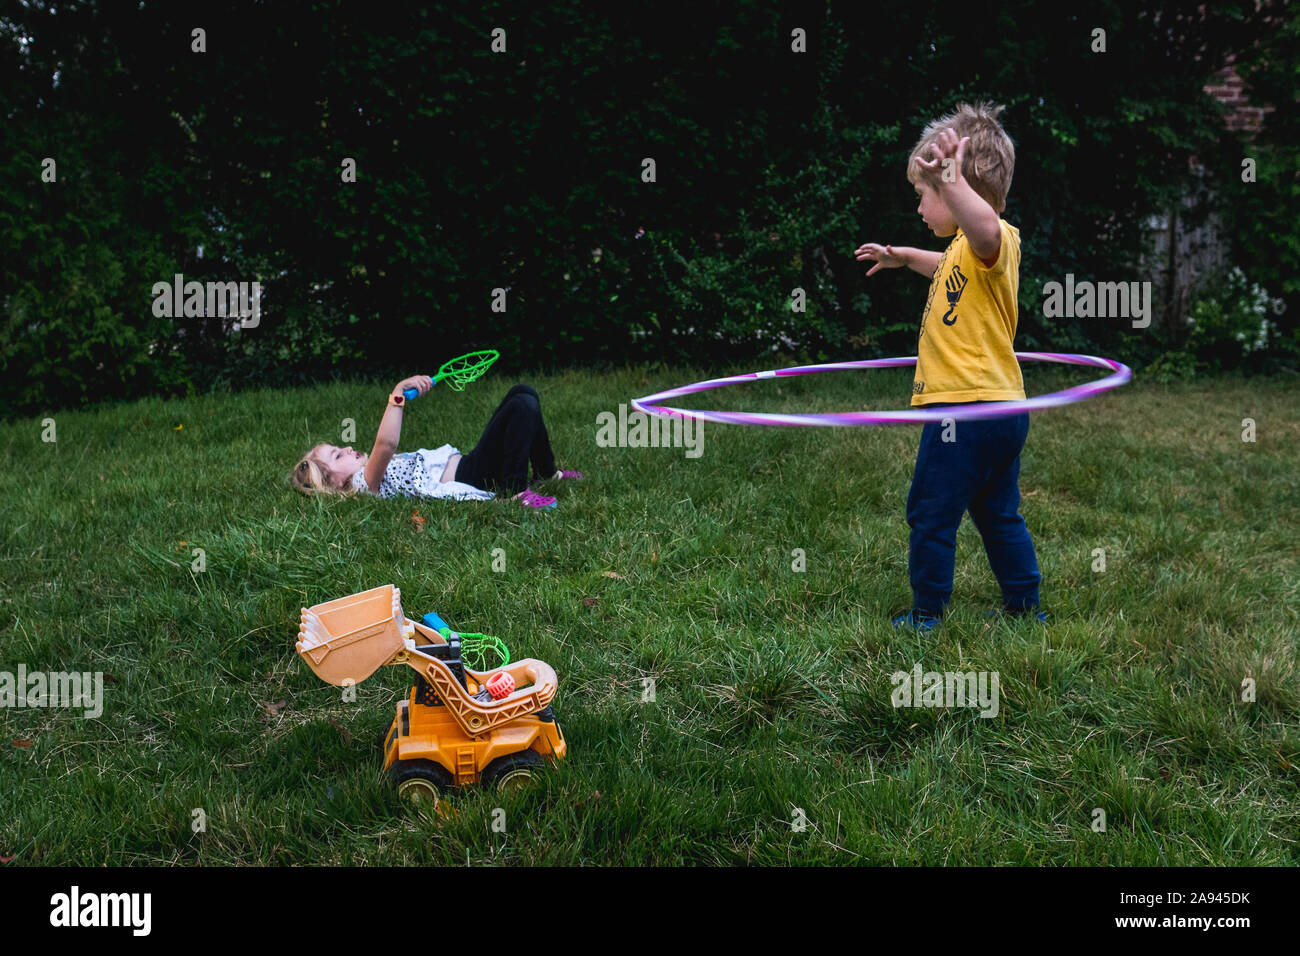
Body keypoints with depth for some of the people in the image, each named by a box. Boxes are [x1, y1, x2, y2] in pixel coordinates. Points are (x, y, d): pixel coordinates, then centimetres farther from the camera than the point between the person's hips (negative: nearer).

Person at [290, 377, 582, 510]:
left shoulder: (367, 473, 16)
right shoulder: (365, 481, -16)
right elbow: (385, 444, -36)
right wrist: (398, 393, -43)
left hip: (467, 462, 11)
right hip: (470, 477, -11)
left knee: (523, 392, 10)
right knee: (523, 405, -24)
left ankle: (548, 473, 18)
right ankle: (515, 490, -17)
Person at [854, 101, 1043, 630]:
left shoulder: (995, 239, -16)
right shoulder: (969, 249, 16)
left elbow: (986, 227, -44)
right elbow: (951, 269, 41)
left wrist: (949, 178, -54)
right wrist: (901, 256, 38)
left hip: (965, 406, -11)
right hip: (1003, 407, 11)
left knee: (931, 513, 2)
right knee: (999, 515, 19)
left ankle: (928, 615, 12)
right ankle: (1026, 607, 27)